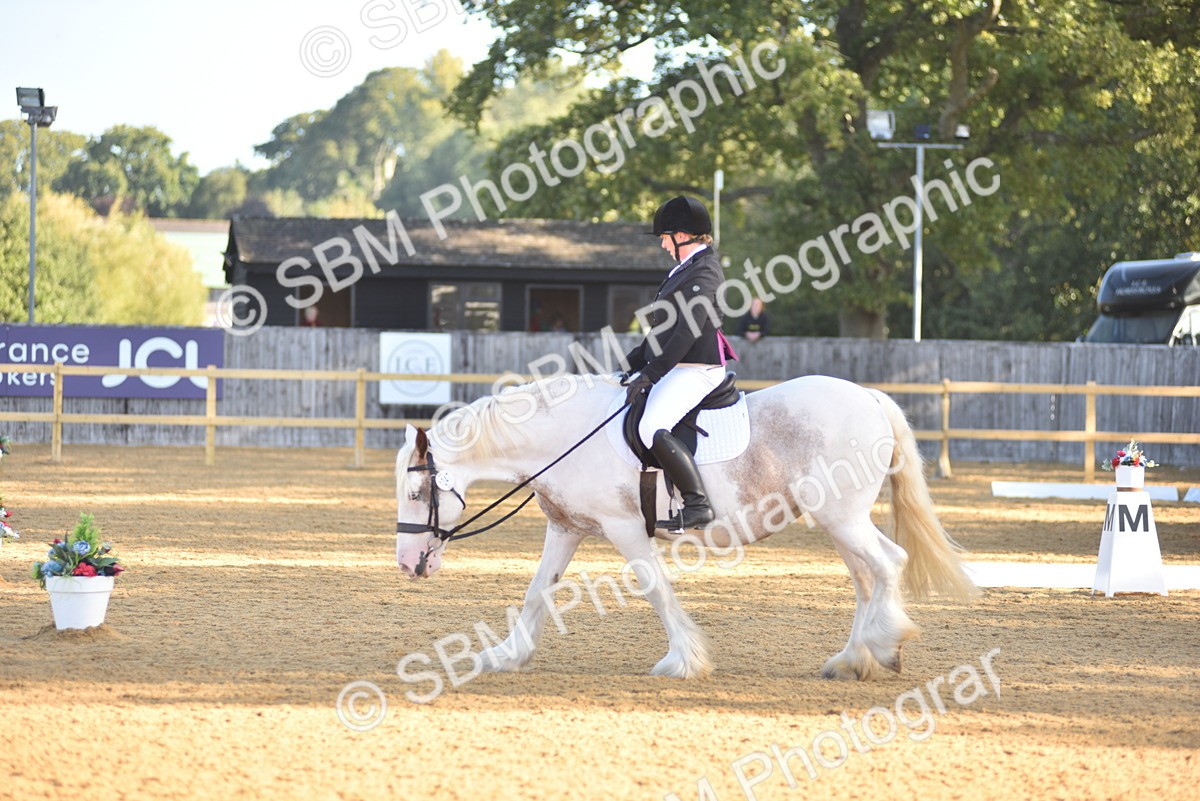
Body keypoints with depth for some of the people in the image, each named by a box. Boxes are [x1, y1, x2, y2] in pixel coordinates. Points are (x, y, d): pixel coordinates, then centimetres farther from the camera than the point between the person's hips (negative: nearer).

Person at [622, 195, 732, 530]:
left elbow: (688, 332, -22)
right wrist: (632, 363, 18)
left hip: (696, 370, -11)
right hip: (678, 368, 11)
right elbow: (664, 329, 23)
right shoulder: (687, 269, 19)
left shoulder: (704, 272, -13)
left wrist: (650, 374, -24)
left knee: (651, 429, -29)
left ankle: (697, 505, -33)